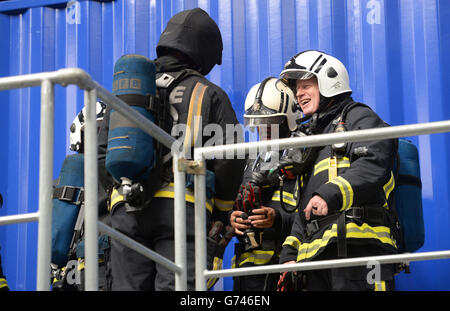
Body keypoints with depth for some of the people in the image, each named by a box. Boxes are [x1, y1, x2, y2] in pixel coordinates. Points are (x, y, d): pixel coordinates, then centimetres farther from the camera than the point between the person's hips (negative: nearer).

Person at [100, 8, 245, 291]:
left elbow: (103, 154, 14)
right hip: (183, 208, -3)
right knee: (177, 287, -9)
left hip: (126, 211, 3)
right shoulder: (209, 94, 9)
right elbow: (230, 157, -1)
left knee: (128, 286, 4)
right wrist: (221, 213, 12)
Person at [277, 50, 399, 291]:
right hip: (316, 255, 7)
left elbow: (373, 165, -13)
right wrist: (289, 253, 19)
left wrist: (331, 194, -27)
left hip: (358, 243, -7)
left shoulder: (359, 117, 9)